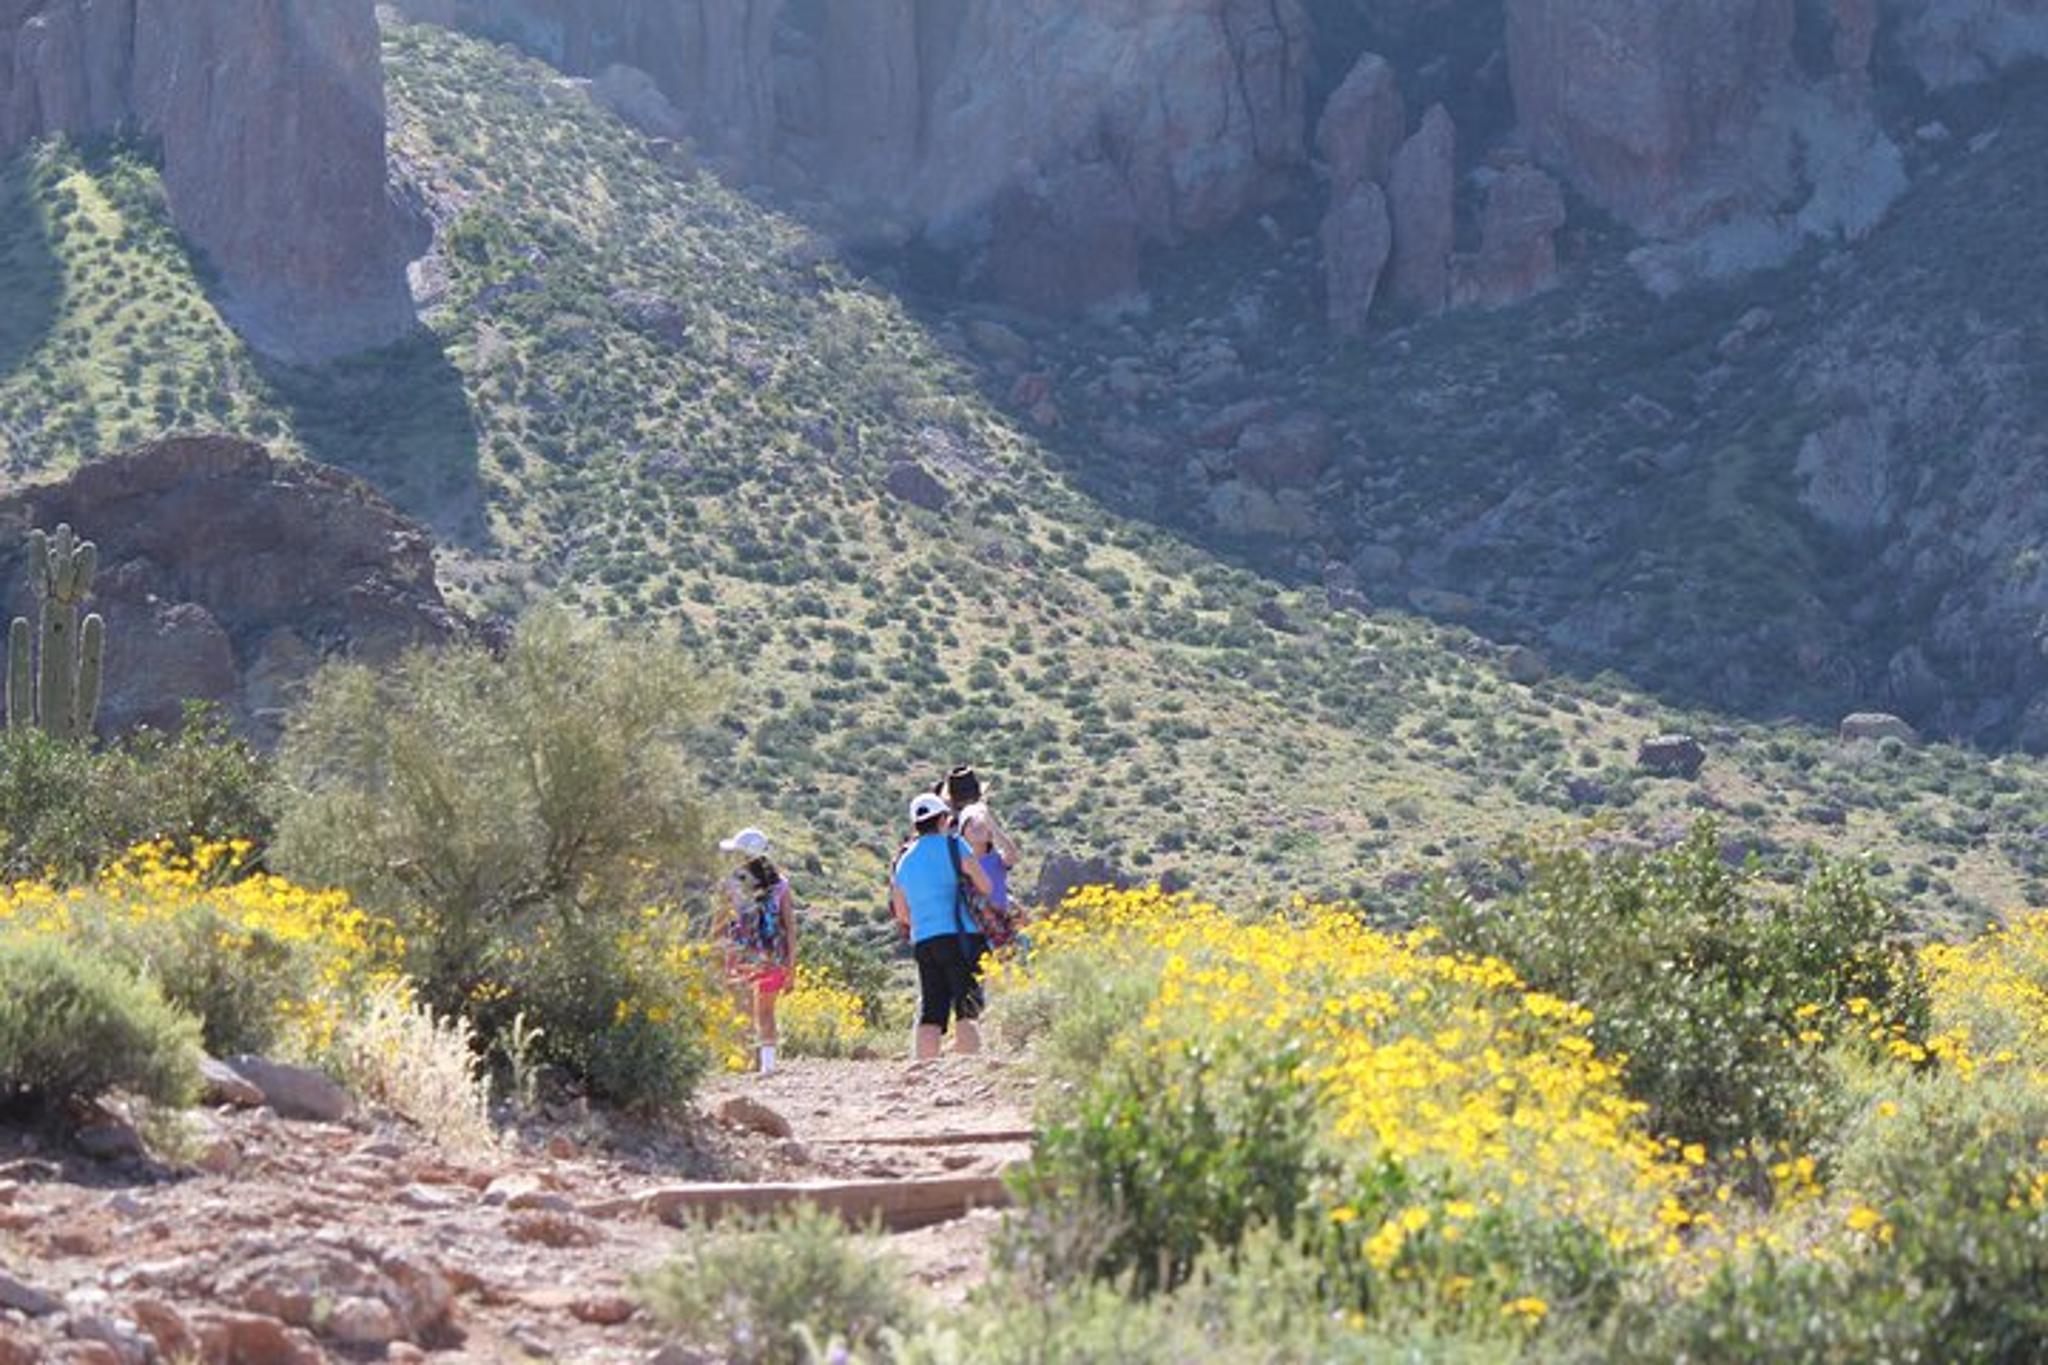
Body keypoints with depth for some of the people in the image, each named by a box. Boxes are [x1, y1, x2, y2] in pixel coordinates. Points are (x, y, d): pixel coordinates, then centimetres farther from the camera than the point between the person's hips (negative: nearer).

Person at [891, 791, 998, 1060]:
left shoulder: (903, 861, 19)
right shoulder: (953, 846, 2)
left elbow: (902, 915, 25)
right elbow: (986, 888, 4)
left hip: (922, 942, 5)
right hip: (959, 937, -5)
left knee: (930, 1016, 2)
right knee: (967, 1013, -9)